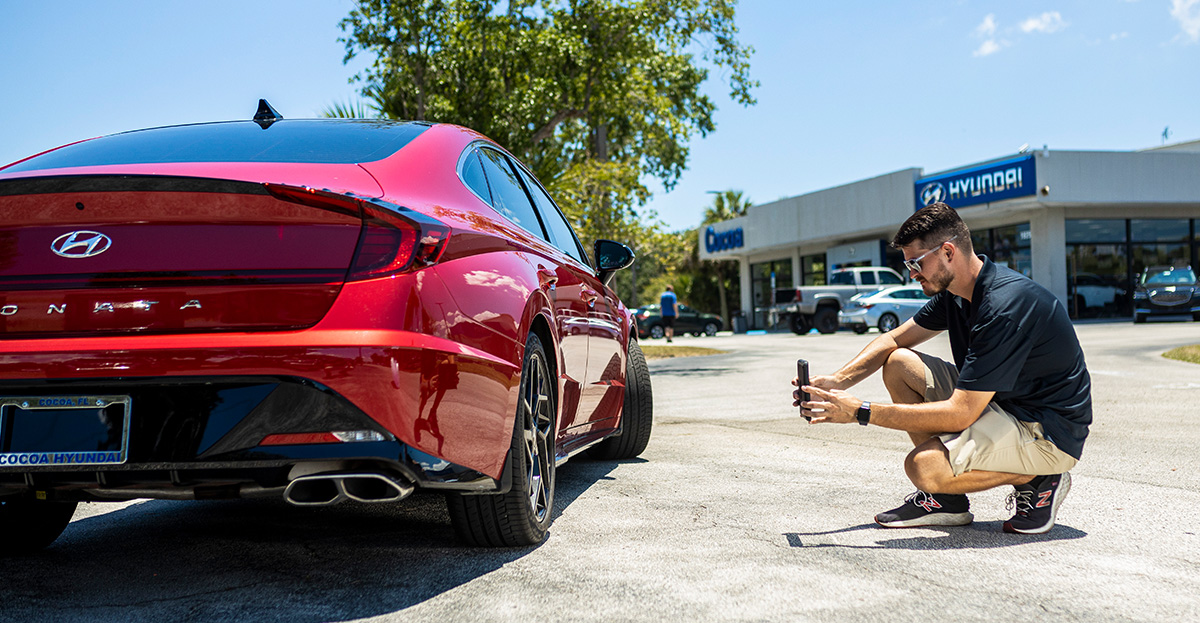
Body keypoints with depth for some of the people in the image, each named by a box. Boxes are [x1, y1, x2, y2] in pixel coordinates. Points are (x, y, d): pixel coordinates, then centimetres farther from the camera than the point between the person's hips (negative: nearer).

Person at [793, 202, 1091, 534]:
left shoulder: (1004, 305, -28)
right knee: (899, 364, 2)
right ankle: (947, 501, 7)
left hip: (1051, 433, -9)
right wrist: (837, 381, -4)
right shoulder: (954, 291, 1)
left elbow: (959, 414, -30)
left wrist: (861, 412, -26)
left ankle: (1039, 481, -2)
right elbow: (893, 341, 13)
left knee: (923, 467, -29)